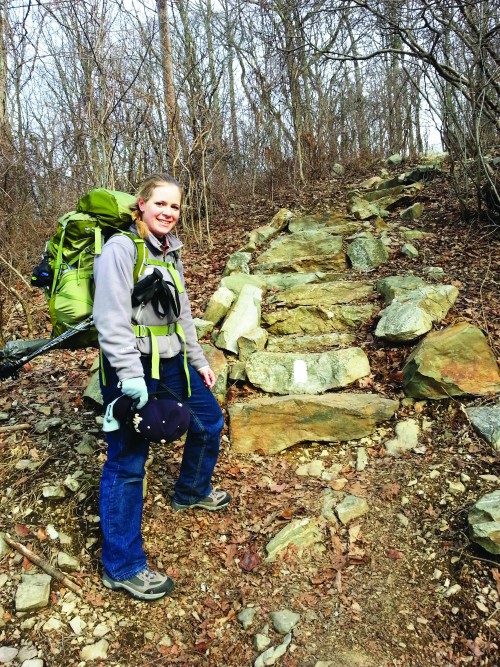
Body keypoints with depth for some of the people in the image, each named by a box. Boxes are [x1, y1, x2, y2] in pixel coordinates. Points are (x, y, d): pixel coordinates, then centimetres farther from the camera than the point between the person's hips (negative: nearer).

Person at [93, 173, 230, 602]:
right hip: (132, 368, -9)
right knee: (127, 462, -2)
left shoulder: (171, 254, 13)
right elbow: (111, 316, -21)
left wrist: (200, 361, 19)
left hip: (171, 363, 9)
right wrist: (130, 374, -27)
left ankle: (191, 492, 46)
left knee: (210, 422, 21)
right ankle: (122, 566, 12)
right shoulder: (120, 248, -12)